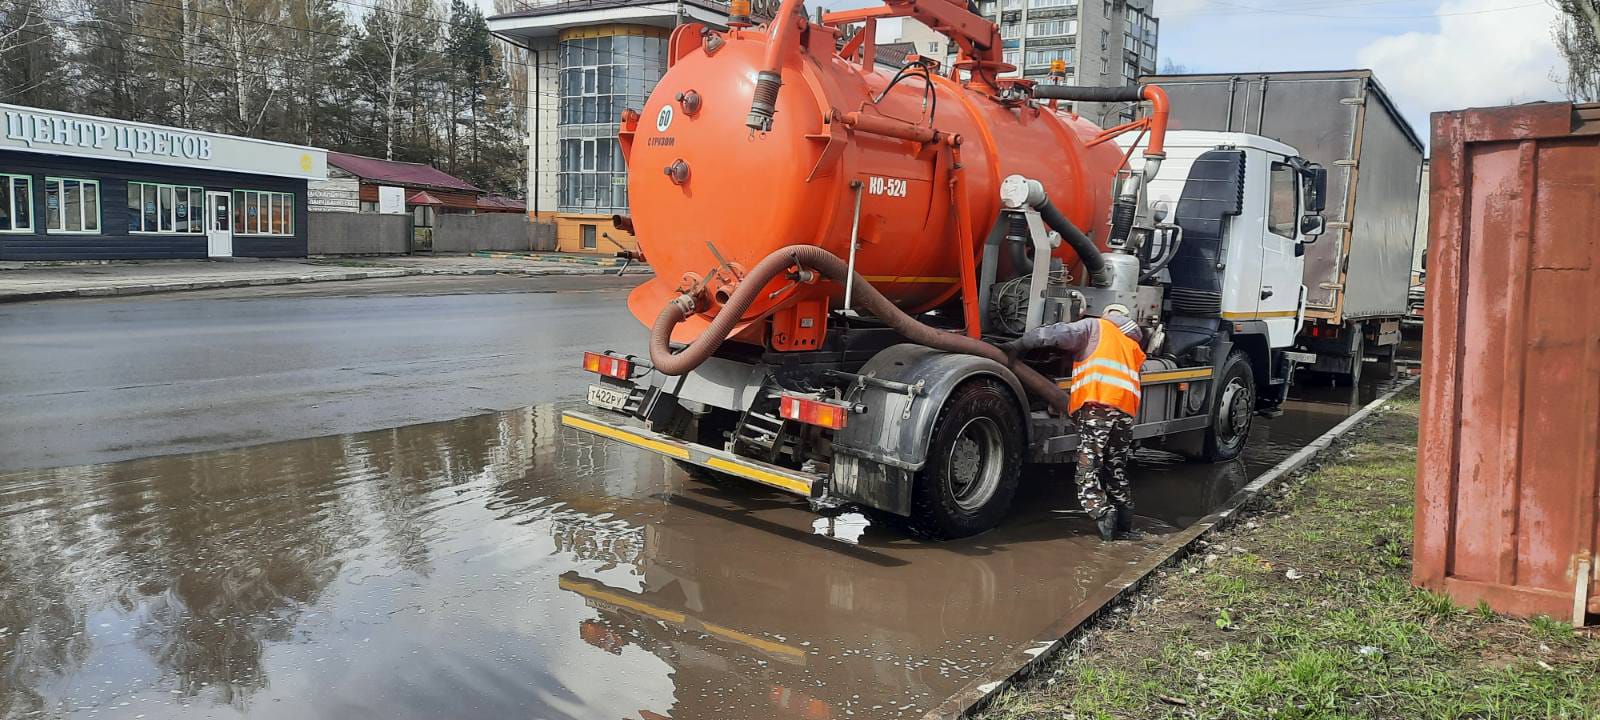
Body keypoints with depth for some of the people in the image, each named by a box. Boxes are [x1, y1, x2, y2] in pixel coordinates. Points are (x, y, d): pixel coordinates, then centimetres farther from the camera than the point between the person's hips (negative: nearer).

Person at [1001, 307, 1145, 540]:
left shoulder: (1096, 326, 14)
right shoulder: (1135, 345, 33)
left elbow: (1059, 334, 1)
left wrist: (1019, 344, -3)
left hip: (1098, 403, -6)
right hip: (1127, 409, 6)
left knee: (1088, 469, -6)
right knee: (1117, 470, 16)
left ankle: (1102, 512, -25)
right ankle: (1124, 521, 9)